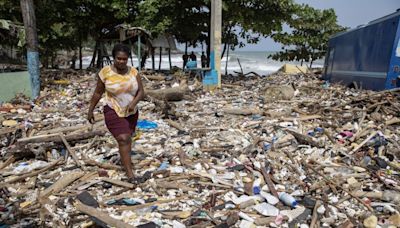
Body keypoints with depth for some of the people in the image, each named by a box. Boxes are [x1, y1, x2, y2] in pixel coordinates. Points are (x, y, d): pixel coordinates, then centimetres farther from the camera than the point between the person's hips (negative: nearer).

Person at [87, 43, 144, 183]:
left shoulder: (133, 72, -5)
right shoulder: (105, 72, -11)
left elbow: (141, 91, -7)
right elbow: (97, 93, -3)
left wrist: (134, 102, -26)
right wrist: (90, 110, 2)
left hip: (131, 113, 4)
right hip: (114, 112, -4)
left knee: (127, 138, 19)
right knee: (123, 139, -16)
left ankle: (124, 159, 45)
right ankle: (129, 173, -11)